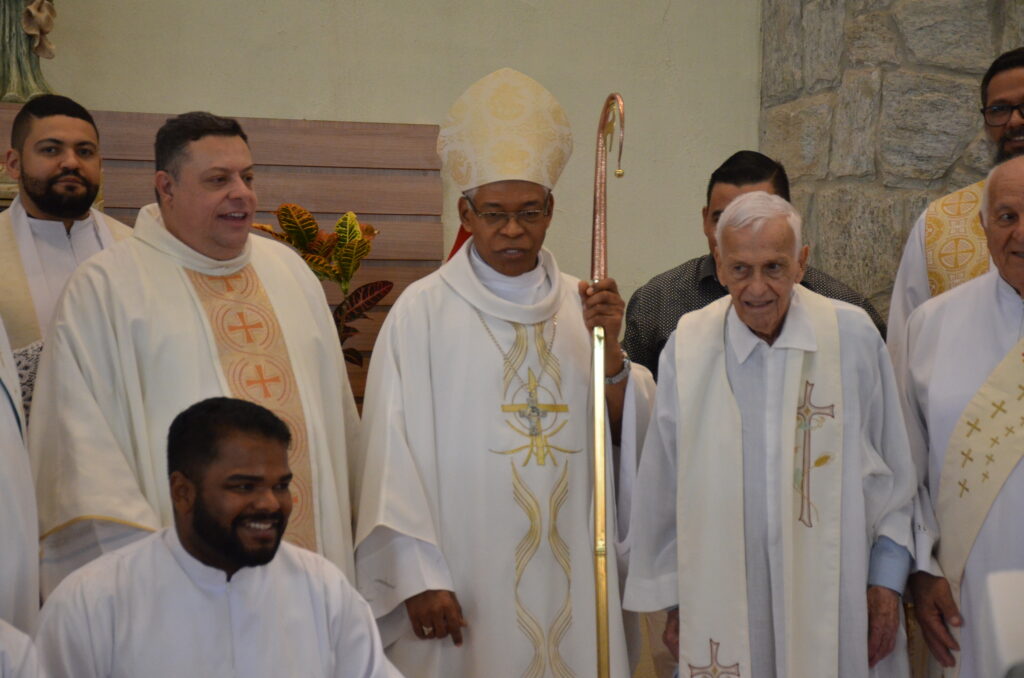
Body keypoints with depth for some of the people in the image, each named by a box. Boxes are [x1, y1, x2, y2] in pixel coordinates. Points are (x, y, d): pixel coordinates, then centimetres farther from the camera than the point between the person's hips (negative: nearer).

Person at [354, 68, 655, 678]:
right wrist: (418, 576, -14)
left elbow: (628, 435, 5)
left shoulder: (581, 306, 7)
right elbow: (397, 452, -9)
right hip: (465, 582, -4)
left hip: (569, 577, 4)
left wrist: (610, 349, -11)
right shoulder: (424, 311, -6)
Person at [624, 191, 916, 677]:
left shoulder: (853, 336, -5)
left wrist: (888, 579, 1)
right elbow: (663, 488, 2)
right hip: (723, 602, 0)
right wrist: (673, 600, 5)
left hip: (835, 596, 0)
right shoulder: (687, 348, -5)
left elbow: (892, 471, 2)